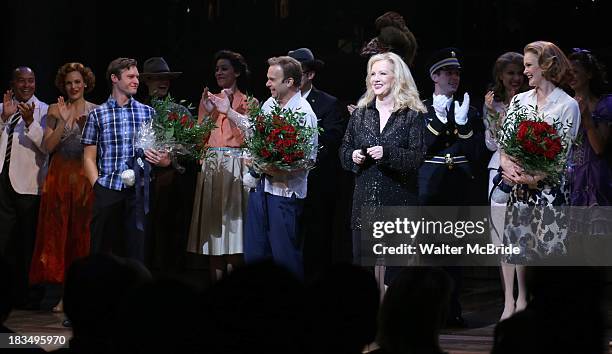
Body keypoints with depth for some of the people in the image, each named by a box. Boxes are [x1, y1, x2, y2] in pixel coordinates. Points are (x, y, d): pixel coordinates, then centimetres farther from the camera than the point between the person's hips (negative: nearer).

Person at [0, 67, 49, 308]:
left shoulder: (44, 111, 2)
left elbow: (47, 147, -9)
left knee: (28, 242, 3)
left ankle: (25, 295, 9)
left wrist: (30, 122, -21)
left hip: (28, 183, -3)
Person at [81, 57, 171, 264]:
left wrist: (161, 160, -10)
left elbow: (161, 154, 13)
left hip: (138, 191, 1)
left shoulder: (148, 113, 12)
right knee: (102, 249, 0)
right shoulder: (97, 115, 8)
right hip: (107, 191, -1)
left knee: (137, 250, -1)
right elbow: (89, 158, 8)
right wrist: (97, 185, -4)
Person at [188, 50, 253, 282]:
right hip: (211, 166, 4)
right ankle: (215, 286, 6)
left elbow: (247, 138, -7)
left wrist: (230, 110, -12)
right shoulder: (209, 100, 14)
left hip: (235, 167, -3)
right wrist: (208, 113, -5)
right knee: (213, 224, 2)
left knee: (232, 219, -5)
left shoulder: (247, 102, 4)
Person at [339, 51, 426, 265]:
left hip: (399, 202, -4)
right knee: (362, 263, 3)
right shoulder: (360, 114, 13)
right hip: (365, 201, 4)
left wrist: (387, 153, -20)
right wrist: (353, 156, -4)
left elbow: (418, 157, -8)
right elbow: (344, 151, 17)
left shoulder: (413, 115, -1)